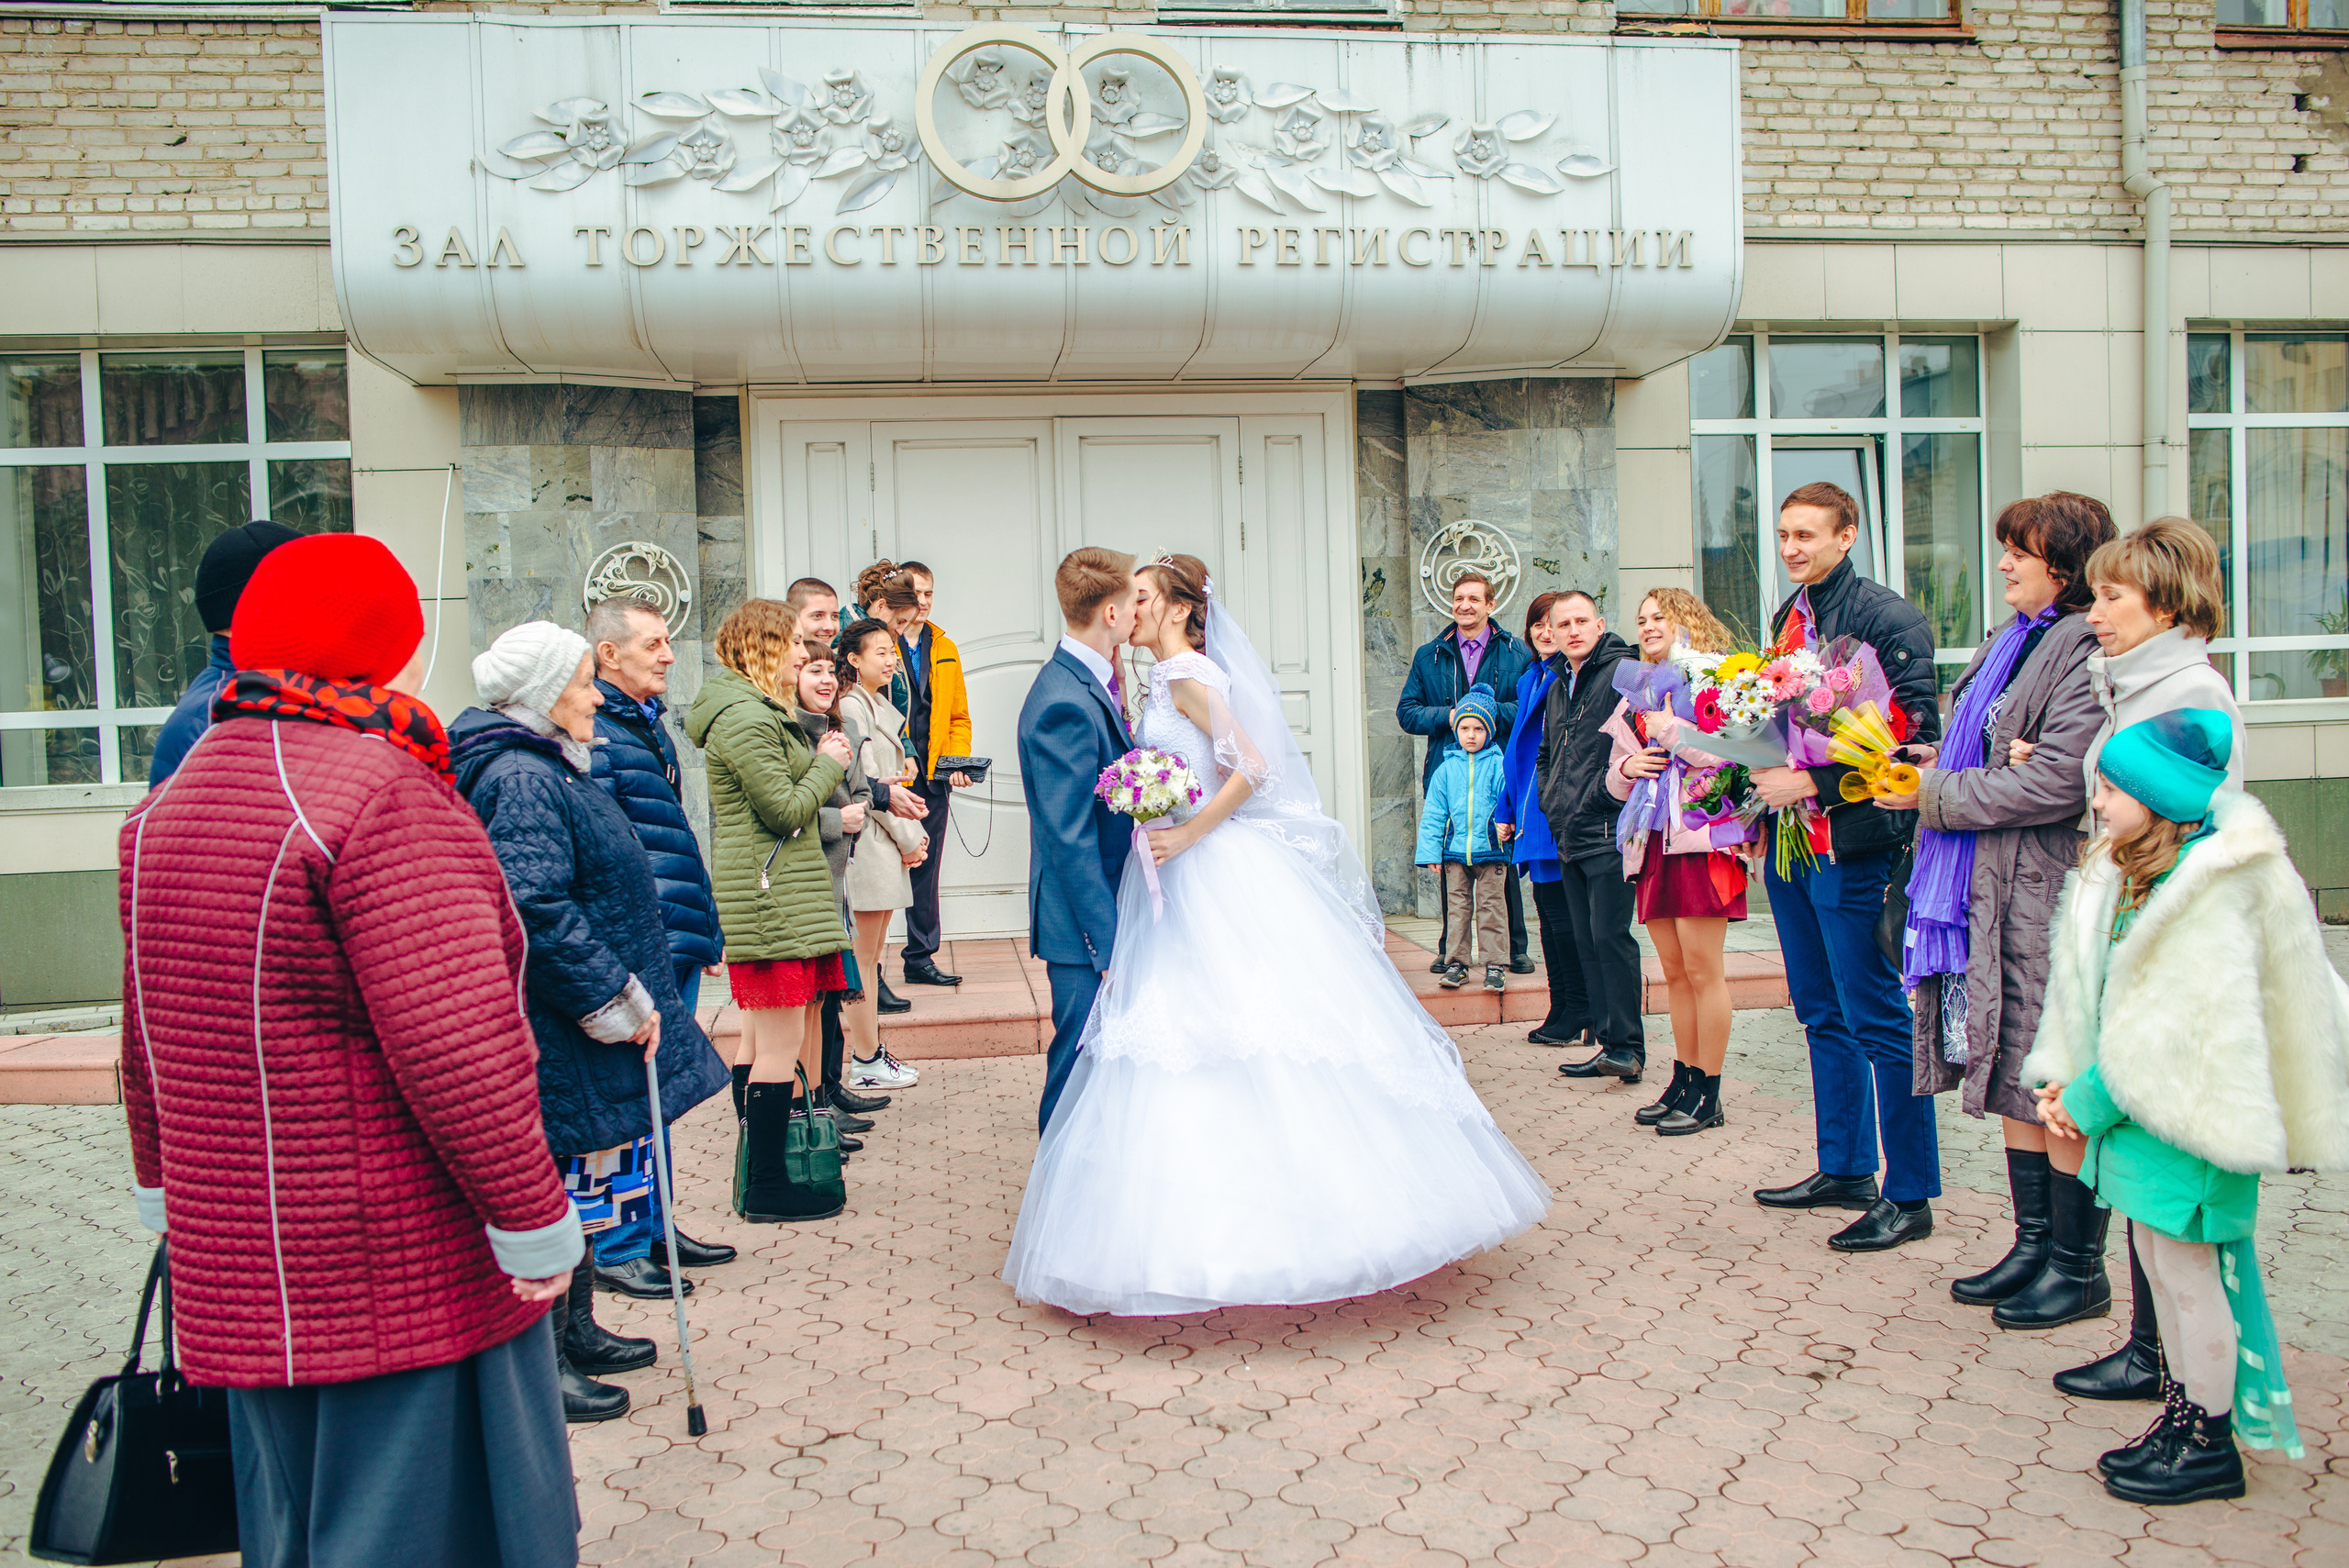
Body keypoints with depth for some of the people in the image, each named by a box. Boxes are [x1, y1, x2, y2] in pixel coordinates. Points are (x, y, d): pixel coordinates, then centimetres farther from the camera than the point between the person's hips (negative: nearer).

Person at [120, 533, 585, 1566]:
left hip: (229, 1273, 8)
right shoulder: (385, 793, -20)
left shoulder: (166, 805, 8)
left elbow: (147, 1035, 16)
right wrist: (533, 1216, -16)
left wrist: (164, 1189, 27)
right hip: (407, 1273, -8)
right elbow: (457, 1046, -25)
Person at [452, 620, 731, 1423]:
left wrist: (636, 999, 21)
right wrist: (618, 1001, -22)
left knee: (584, 1187, 19)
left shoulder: (547, 771, 15)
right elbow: (536, 910, -28)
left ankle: (576, 1331, 33)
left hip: (580, 1027, 11)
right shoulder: (523, 780, -19)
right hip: (560, 1040, -11)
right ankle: (543, 1364, 13)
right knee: (562, 1185, 0)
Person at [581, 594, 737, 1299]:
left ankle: (654, 1226, 28)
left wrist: (699, 927, 22)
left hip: (676, 946, 9)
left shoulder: (648, 722, 17)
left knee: (657, 1096, 17)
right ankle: (619, 1249, 10)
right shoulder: (591, 734, -13)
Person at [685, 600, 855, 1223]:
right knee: (782, 1041, -6)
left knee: (759, 1036, 17)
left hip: (760, 894, 11)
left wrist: (818, 762, 9)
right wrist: (828, 764, -5)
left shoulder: (755, 710, 18)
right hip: (771, 900, -11)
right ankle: (768, 1188, 2)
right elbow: (786, 809, -18)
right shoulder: (745, 717, -16)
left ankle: (758, 1166, 27)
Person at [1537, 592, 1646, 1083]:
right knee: (1587, 941, 9)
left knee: (1610, 936, -9)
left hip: (1609, 832, -8)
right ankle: (1607, 1041, 16)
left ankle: (1627, 1046, 0)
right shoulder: (1558, 687, 20)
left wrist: (1604, 793, -17)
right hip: (1568, 837, 8)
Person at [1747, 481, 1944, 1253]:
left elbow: (1914, 730, -18)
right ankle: (1844, 1169, 29)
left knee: (1879, 1021, -2)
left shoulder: (1886, 616, -11)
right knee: (1824, 1015, 16)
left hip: (1852, 842, -8)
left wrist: (1812, 782, -22)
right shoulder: (1787, 616, 13)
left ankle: (1910, 1196, 10)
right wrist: (1762, 784, 5)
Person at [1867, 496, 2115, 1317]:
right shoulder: (2015, 640, 15)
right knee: (2012, 1074, 14)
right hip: (1990, 888, 9)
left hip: (2046, 891, -9)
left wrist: (1939, 796, -11)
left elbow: (2057, 782, -21)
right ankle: (2033, 1244, 25)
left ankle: (2077, 1266, 15)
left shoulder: (2086, 648, -14)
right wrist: (1932, 764, 0)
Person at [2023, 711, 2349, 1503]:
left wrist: (2091, 1100, -16)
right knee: (2162, 1263, 17)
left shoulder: (2212, 887, -21)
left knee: (2183, 1268, 1)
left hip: (2186, 1107, -9)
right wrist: (2069, 1080, -2)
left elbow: (2183, 1022, -23)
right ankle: (2183, 1417, 31)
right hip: (2143, 1102, 9)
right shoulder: (2124, 873, 7)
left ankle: (2210, 1446, 17)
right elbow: (2090, 989, 8)